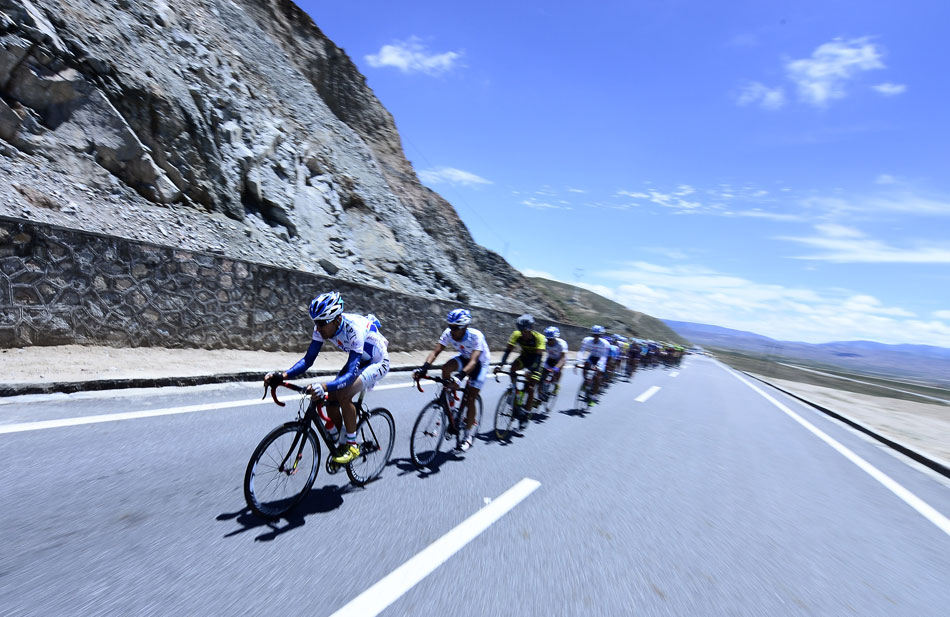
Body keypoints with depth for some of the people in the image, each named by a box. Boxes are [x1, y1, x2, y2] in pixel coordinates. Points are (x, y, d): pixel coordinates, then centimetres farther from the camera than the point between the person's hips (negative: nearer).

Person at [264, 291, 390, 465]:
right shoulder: (323, 327, -17)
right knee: (331, 400, -5)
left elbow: (351, 373, -42)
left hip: (377, 362, -7)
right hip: (358, 361, 7)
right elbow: (308, 359, -14)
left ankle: (352, 445, -8)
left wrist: (325, 387, -58)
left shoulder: (354, 329, -37)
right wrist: (283, 375, -30)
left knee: (344, 395, -27)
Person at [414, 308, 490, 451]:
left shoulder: (476, 336, -35)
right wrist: (424, 367, -45)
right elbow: (435, 352, -28)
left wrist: (460, 375, -61)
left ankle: (468, 435, 10)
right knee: (446, 368, -28)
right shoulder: (449, 333, -22)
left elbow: (473, 361, -44)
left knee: (470, 399, -9)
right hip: (464, 358, 4)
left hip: (480, 363, -4)